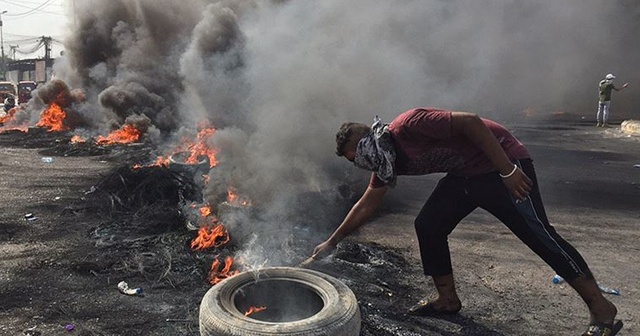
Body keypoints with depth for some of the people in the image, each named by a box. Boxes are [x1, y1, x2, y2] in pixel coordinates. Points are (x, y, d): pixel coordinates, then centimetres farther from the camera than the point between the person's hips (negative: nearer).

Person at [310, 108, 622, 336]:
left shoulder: (408, 126, -25)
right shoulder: (387, 160, 3)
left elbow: (470, 121, -28)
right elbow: (366, 205, 14)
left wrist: (508, 171, -27)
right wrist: (332, 242, 18)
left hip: (503, 165, -8)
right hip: (465, 175, 9)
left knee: (538, 234, -9)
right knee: (428, 225, 3)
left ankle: (602, 309, 5)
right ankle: (448, 299, 15)